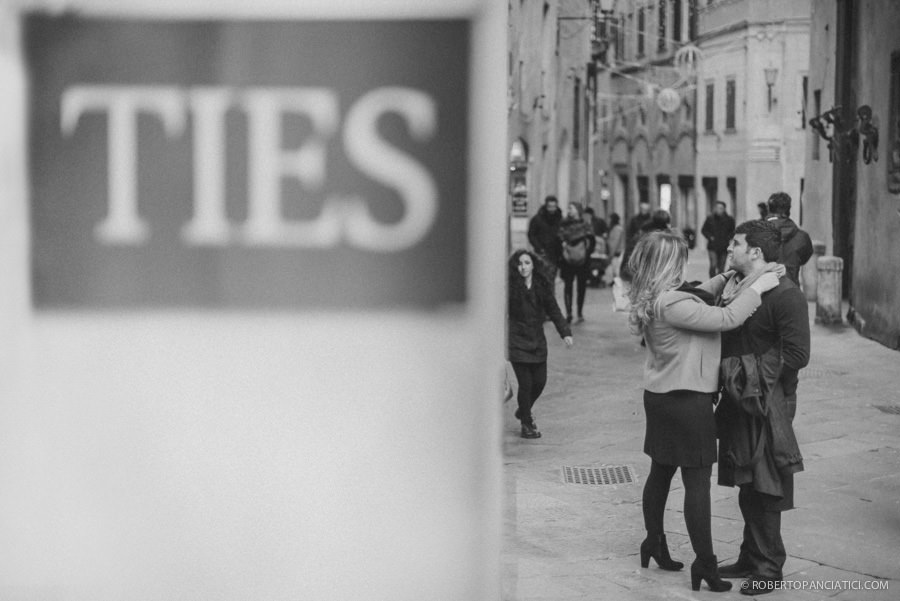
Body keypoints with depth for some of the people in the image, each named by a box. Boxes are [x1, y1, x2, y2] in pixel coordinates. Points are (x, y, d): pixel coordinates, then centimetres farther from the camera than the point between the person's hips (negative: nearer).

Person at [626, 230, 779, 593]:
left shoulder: (654, 300, 4)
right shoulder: (672, 303, -25)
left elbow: (696, 298, 21)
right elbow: (726, 319, -24)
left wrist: (725, 279, 12)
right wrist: (756, 287, -14)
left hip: (661, 397, 10)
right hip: (687, 400, -10)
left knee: (661, 472, 19)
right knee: (697, 481, -4)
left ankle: (654, 543, 31)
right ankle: (704, 564, 0)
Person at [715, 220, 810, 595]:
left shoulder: (785, 294, -16)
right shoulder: (734, 286, 9)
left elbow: (797, 355, -21)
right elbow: (721, 335, 20)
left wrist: (752, 372, -19)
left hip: (767, 404, -8)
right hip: (738, 400, 8)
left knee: (765, 491, 0)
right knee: (747, 487, 16)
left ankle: (769, 567, 11)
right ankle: (751, 558, 28)